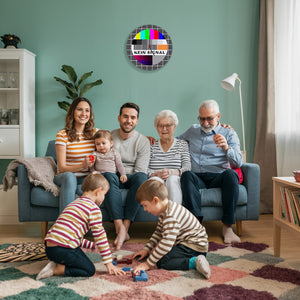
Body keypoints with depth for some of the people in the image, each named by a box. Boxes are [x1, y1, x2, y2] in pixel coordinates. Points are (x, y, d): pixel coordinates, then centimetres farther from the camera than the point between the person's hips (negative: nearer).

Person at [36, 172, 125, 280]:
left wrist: (92, 245, 37)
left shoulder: (74, 203, 23)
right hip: (64, 249, -9)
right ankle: (56, 270, -7)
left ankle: (56, 264, 7)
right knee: (90, 270, 4)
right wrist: (109, 263, 1)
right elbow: (100, 236, -6)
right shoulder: (93, 208, -6)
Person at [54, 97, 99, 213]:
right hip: (65, 178, -2)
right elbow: (62, 168, -9)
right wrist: (83, 165, -27)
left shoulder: (95, 133, 7)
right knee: (69, 176, -37)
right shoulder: (62, 135, -5)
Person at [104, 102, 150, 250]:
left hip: (131, 179, -1)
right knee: (109, 176, -35)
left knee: (141, 177, -36)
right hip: (114, 178, 1)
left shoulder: (143, 141, 1)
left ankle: (125, 226, -37)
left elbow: (140, 171, -6)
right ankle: (120, 228, -42)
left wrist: (126, 178, -19)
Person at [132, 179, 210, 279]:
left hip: (194, 247, -11)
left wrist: (148, 263, -28)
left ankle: (193, 262, -21)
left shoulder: (171, 216, -27)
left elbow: (167, 244, -33)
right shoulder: (165, 211, 7)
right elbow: (158, 232, 19)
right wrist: (146, 249, 11)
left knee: (161, 261, -19)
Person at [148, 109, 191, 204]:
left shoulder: (182, 144, 18)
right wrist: (155, 174, -15)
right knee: (155, 180, -35)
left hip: (175, 182, 0)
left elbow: (187, 167, 3)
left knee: (172, 179, -35)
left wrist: (172, 172, -17)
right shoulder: (151, 146, 20)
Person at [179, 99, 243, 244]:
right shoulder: (192, 130, 23)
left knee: (230, 174, -35)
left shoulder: (229, 134, 12)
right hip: (196, 178, 2)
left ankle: (227, 227, -32)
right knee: (187, 175, -34)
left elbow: (238, 163, -1)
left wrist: (226, 147, -21)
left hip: (217, 177, -1)